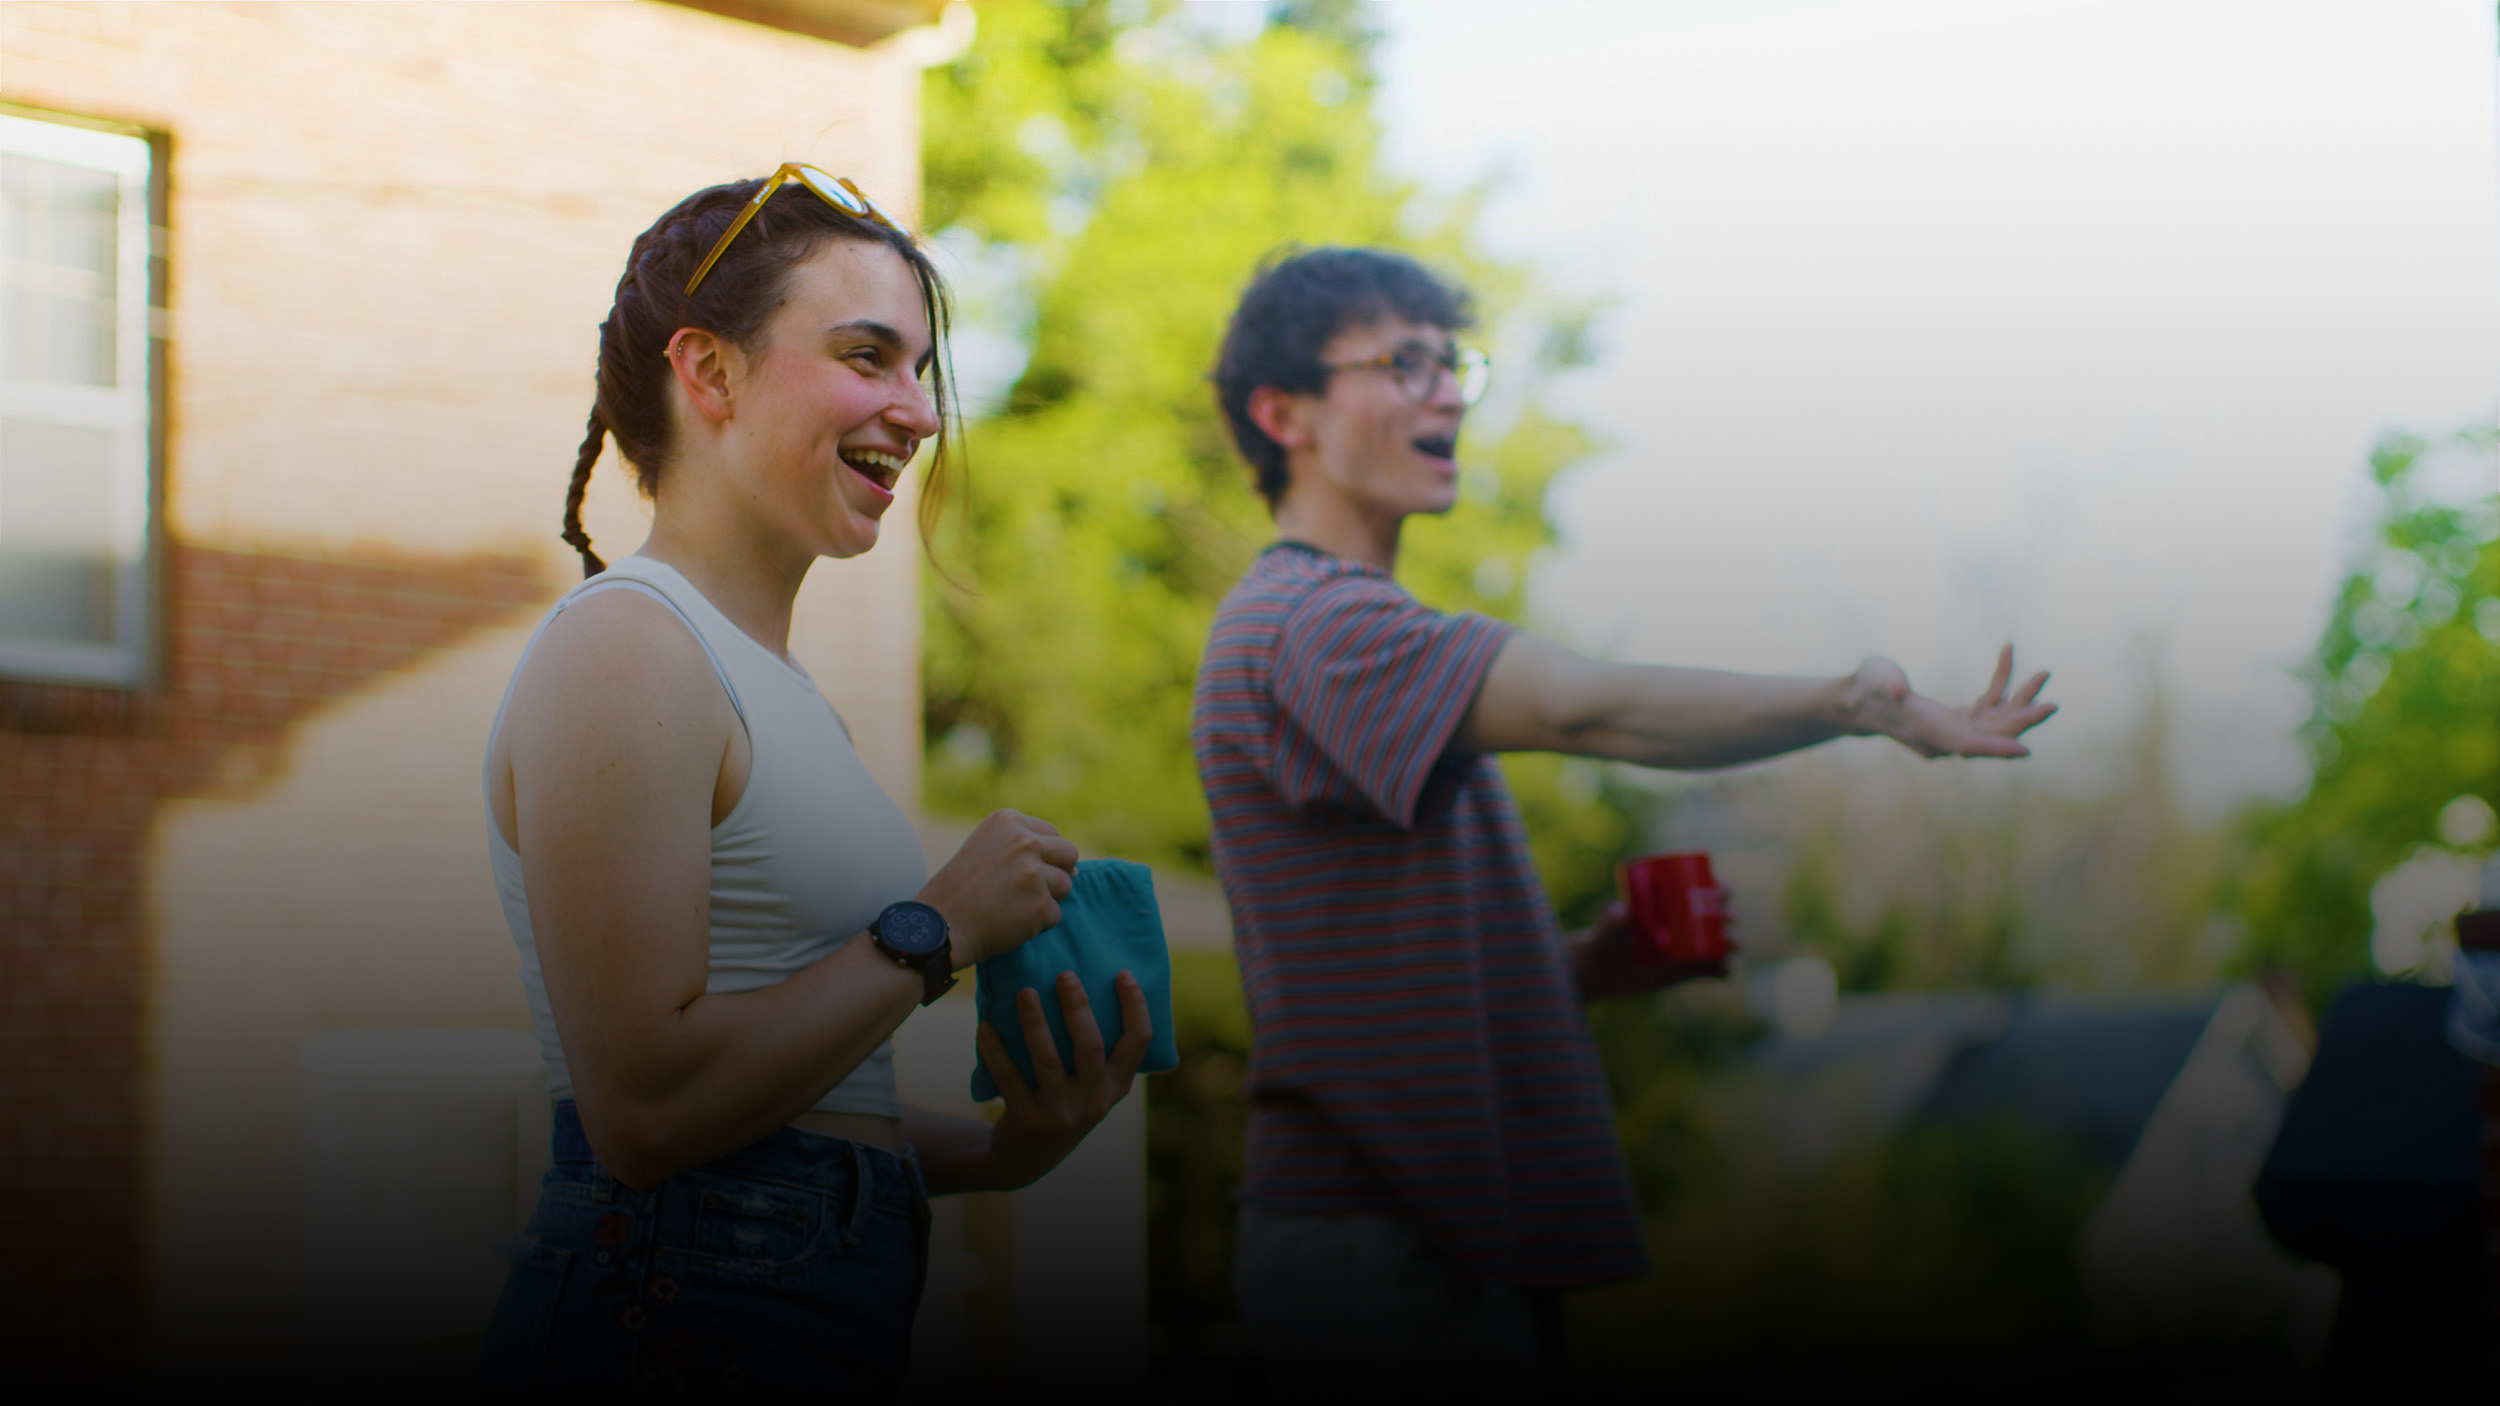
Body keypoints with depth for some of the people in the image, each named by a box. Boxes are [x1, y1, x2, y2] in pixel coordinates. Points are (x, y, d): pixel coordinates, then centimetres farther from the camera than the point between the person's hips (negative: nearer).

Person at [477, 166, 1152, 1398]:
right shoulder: (623, 647, -13)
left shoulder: (769, 683, 15)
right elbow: (643, 1108, -21)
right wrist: (936, 930, -14)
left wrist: (998, 1151, 2)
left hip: (820, 1305, 9)